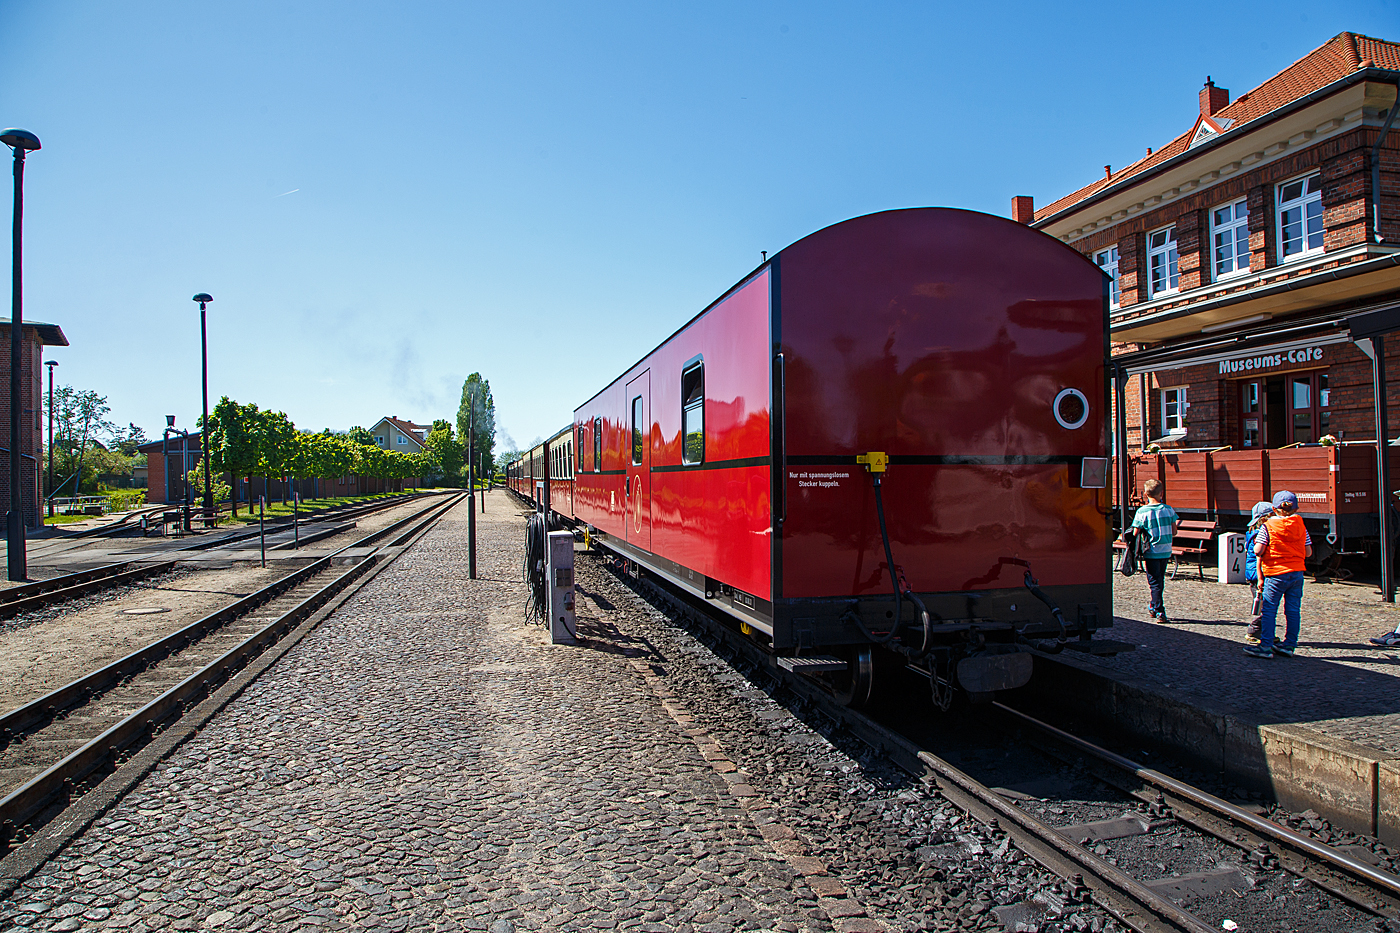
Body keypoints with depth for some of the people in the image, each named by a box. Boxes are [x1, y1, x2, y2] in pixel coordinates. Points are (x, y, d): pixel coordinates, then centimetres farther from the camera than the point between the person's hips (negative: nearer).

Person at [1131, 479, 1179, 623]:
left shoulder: (1142, 512, -11)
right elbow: (1174, 532, 3)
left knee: (1154, 582, 1)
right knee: (1159, 580, 17)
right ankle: (1153, 607, 29)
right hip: (1166, 551, 3)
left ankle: (1159, 612, -4)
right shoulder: (1169, 510, -2)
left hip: (1151, 552, -3)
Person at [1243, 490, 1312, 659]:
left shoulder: (1267, 526, -9)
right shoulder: (1301, 526, 4)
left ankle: (1266, 646, -3)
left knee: (1269, 610, -2)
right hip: (1297, 573, 5)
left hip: (1276, 574, -5)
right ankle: (1289, 645, 17)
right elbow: (1308, 552, 6)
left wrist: (1256, 542, 5)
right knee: (1293, 610, 10)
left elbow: (1258, 551, -16)